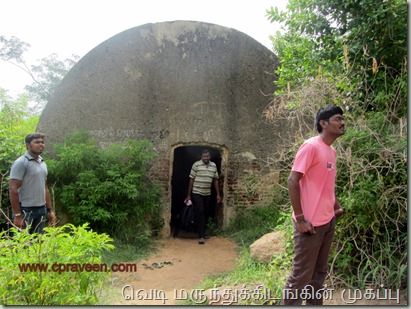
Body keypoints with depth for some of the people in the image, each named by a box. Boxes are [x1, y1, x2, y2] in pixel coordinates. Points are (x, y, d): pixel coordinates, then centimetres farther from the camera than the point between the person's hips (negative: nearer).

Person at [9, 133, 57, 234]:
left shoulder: (43, 163, 13)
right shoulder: (21, 163, -10)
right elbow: (13, 189, -14)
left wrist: (50, 210, 14)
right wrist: (17, 215, -18)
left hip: (41, 210, 7)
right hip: (25, 210, -7)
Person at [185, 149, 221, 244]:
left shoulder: (213, 166, 7)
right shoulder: (196, 165, -7)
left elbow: (215, 180, 12)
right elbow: (191, 180, -5)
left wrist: (218, 194, 9)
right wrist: (188, 195, -5)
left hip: (207, 194, 5)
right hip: (197, 193, -4)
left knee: (206, 213, 10)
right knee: (200, 212, -10)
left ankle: (202, 232, 27)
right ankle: (201, 236, -7)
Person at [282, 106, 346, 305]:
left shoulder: (332, 151, 12)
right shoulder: (311, 146, -14)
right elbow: (292, 181, -18)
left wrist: (336, 206, 8)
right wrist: (300, 219, -20)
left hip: (328, 222, 8)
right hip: (311, 223, -8)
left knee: (319, 273, 18)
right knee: (301, 276, 1)